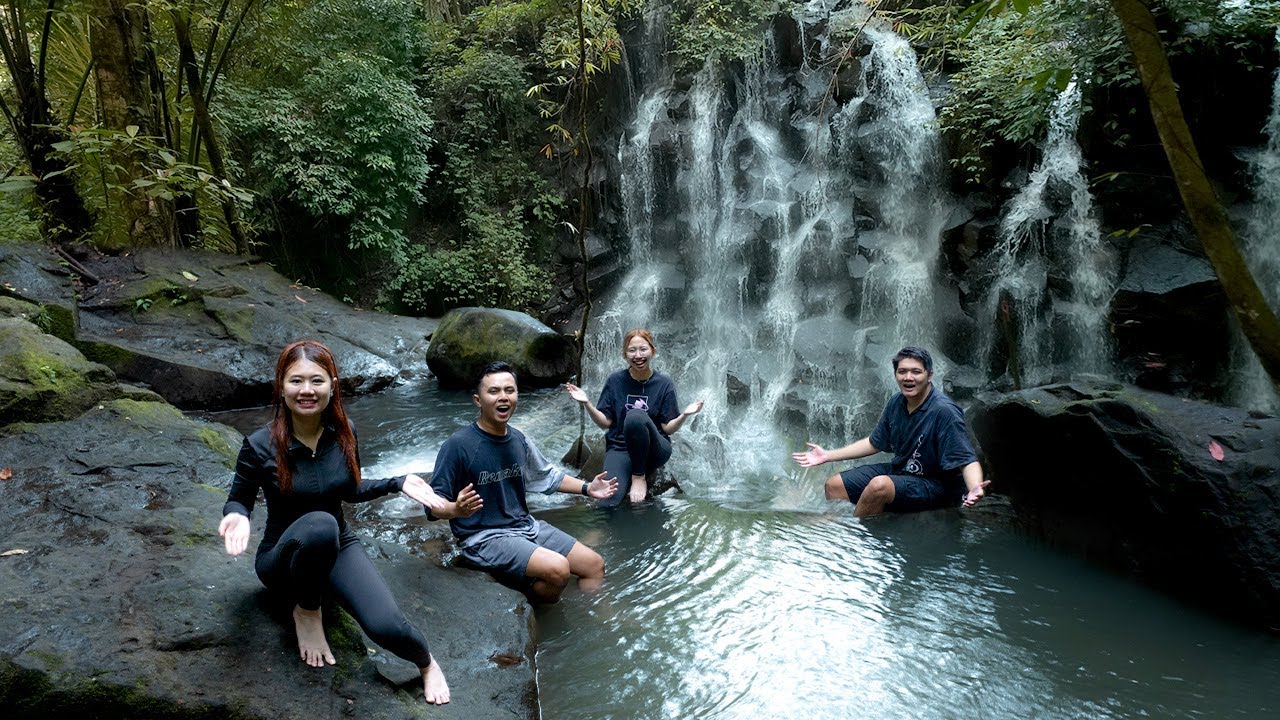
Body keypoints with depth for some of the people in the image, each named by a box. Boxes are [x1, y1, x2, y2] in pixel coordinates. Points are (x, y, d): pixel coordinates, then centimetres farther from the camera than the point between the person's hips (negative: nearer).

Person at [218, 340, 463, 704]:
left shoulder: (344, 432, -9)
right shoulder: (260, 445, -20)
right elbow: (238, 499, -4)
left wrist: (398, 483, -6)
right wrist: (237, 517, -28)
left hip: (337, 547, 3)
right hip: (281, 556, -2)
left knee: (385, 626, -24)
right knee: (319, 524, -41)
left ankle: (427, 662, 13)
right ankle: (307, 611, -11)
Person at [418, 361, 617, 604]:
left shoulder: (519, 440, 3)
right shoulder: (458, 445, -17)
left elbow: (546, 475, 22)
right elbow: (434, 504, -16)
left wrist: (587, 488, 13)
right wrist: (456, 509, -38)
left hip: (526, 526, 7)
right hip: (483, 538, -7)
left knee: (595, 565, 1)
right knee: (557, 569, -27)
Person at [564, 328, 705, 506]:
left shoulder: (664, 384, -3)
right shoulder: (615, 380, 0)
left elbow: (668, 428, -3)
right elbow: (605, 422, 2)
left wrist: (684, 415, -23)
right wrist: (587, 404, -14)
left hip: (654, 450, -1)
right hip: (619, 448, 1)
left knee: (634, 416, -35)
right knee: (609, 501, -29)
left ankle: (640, 475, -14)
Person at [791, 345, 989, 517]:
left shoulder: (944, 411, -22)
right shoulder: (897, 402, 0)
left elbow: (967, 460, -26)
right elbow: (874, 443, 13)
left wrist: (974, 489, -48)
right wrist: (828, 456, 11)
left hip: (934, 485, -8)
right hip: (899, 470, 8)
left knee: (880, 485, -34)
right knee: (834, 485, 0)